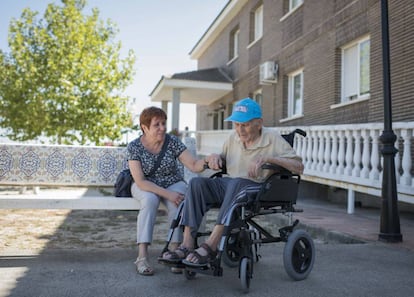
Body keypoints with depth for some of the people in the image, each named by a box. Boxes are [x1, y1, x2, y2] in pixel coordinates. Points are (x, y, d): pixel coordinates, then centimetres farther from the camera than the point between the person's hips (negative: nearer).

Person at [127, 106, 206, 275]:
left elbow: (194, 166, -15)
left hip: (173, 184, 1)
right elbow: (140, 181, -19)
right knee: (150, 199, -34)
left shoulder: (173, 142, -10)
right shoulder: (134, 147, -14)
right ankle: (142, 255, -34)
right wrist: (167, 194, -29)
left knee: (177, 203, -31)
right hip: (145, 187, -1)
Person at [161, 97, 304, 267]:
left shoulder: (273, 139, -4)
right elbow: (222, 159, 28)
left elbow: (299, 167, -12)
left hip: (258, 189, -5)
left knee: (236, 184, -38)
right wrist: (214, 157, 2)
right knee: (197, 183, -21)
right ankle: (187, 245, -29)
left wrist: (268, 158, -24)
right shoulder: (233, 138, 11)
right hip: (229, 185, 5)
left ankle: (211, 246, -39)